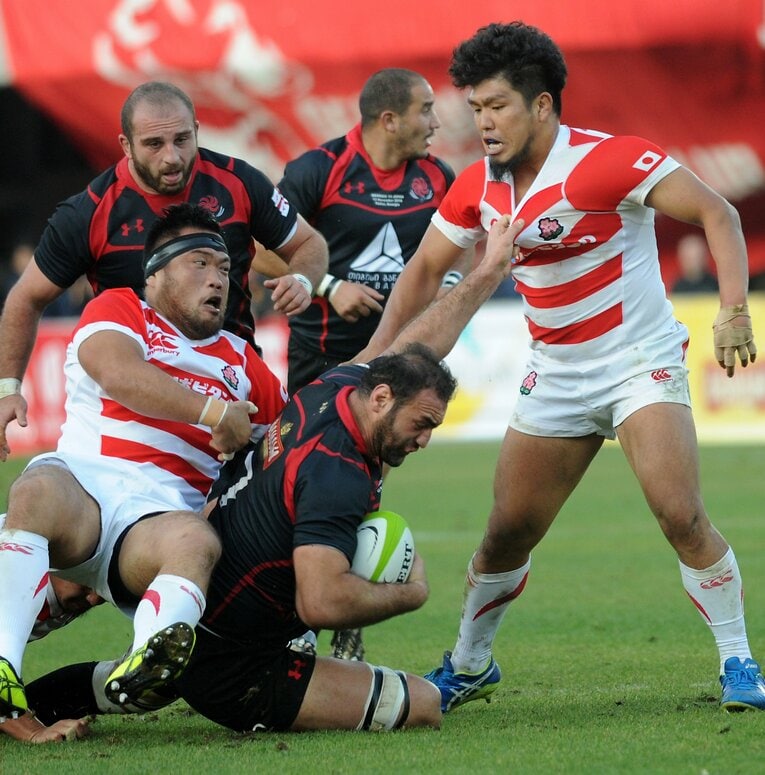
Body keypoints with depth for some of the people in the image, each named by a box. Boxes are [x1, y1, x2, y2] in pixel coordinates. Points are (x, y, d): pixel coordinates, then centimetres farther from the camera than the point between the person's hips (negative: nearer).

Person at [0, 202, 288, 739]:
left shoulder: (242, 362, 32)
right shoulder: (118, 309, 17)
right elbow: (118, 372, -5)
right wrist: (212, 412, -10)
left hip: (162, 511, 2)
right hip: (82, 478, -2)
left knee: (198, 540, -35)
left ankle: (144, 666, -65)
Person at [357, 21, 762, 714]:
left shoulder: (607, 161, -19)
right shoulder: (478, 187, 0)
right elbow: (426, 269, 13)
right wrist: (376, 355, 2)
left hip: (642, 364, -6)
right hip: (555, 379, 6)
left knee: (681, 515, -21)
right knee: (507, 534, 6)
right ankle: (468, 666, 26)